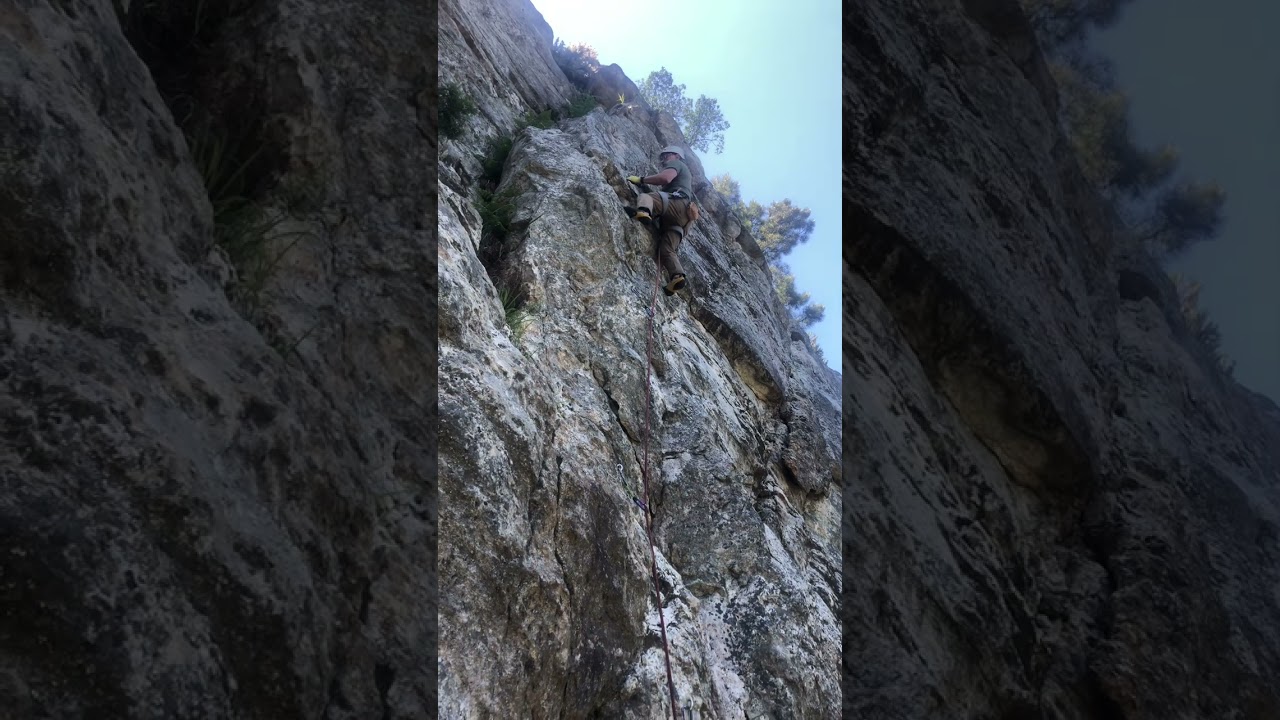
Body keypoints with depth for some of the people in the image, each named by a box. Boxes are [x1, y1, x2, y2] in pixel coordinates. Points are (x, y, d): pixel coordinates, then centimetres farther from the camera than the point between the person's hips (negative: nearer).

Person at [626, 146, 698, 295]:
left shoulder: (676, 163, 18)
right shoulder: (684, 175, 46)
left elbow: (665, 178, -5)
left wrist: (641, 179, 1)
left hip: (679, 203, -8)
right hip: (681, 217, 8)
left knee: (644, 197, -26)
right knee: (667, 249, -7)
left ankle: (643, 212, -59)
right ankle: (676, 275, -29)